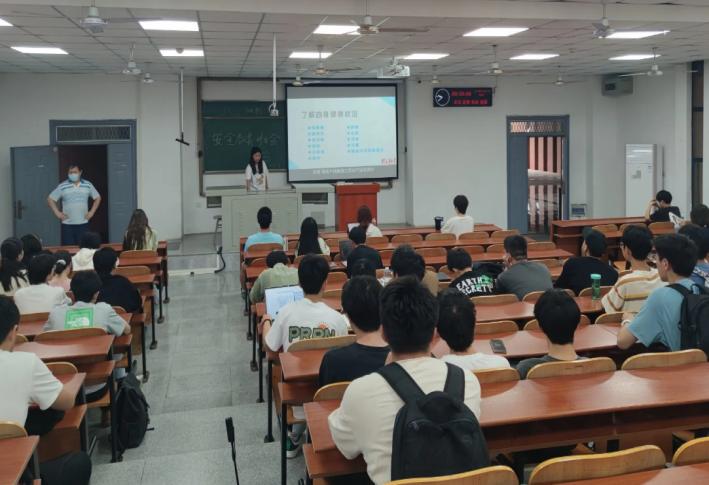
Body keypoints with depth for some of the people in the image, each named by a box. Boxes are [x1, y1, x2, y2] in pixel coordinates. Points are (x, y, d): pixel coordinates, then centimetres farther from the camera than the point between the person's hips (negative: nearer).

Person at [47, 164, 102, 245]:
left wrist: (92, 212, 6)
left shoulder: (88, 185, 4)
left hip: (83, 224, 1)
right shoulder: (62, 186, -1)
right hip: (67, 224, -1)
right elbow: (50, 199, 4)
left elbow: (97, 198, 15)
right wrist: (57, 213, -3)